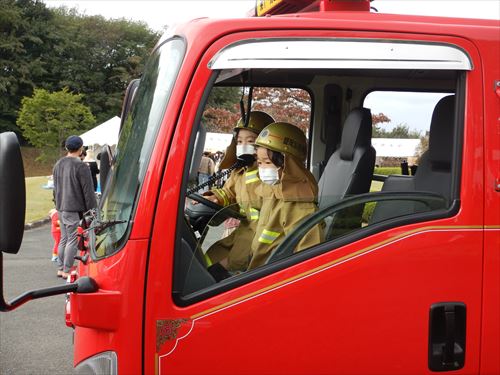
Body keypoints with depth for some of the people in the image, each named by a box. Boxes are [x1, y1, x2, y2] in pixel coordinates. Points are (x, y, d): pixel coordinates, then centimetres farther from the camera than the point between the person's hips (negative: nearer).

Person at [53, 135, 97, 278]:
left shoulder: (58, 164, 12)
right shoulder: (80, 166, -14)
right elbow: (88, 191, -13)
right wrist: (92, 210, -8)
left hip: (61, 208, 8)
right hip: (75, 209, -8)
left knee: (64, 238, 15)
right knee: (73, 240, -3)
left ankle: (61, 268, 20)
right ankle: (67, 270, -1)